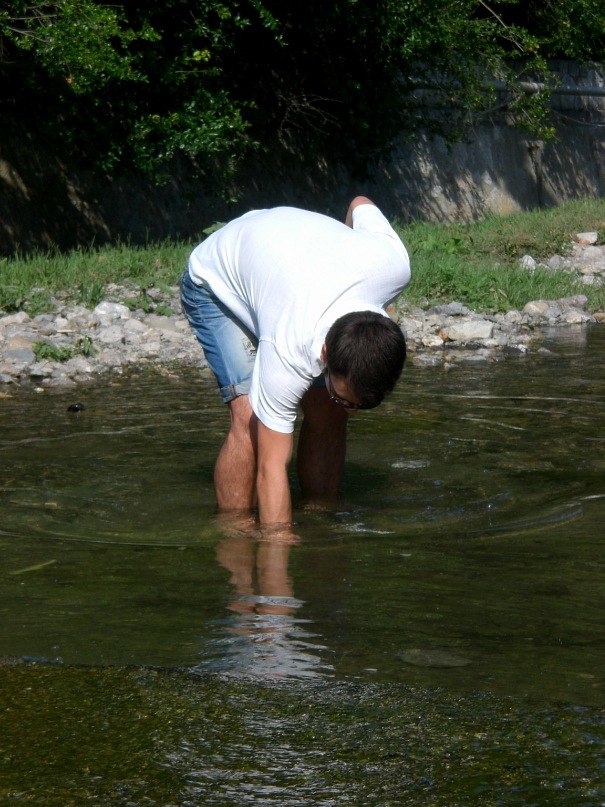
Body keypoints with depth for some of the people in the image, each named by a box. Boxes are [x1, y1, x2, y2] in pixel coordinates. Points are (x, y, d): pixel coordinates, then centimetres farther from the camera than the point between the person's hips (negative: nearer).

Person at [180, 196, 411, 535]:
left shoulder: (393, 263, -35)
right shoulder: (287, 351, -44)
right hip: (215, 282, -5)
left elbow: (361, 204, -10)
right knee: (250, 417, -23)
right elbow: (272, 466, -36)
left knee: (327, 413, -7)